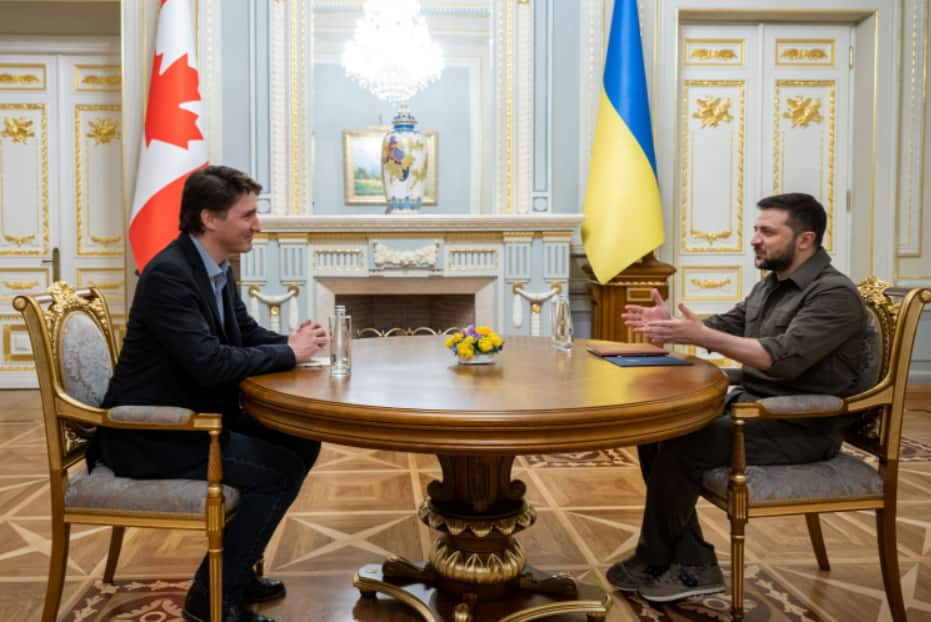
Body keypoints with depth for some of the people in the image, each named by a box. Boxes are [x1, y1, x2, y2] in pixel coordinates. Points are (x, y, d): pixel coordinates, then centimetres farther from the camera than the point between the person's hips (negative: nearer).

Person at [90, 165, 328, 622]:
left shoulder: (216, 267, 6)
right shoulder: (168, 273, -23)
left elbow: (246, 333, 14)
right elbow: (209, 362, -31)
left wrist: (293, 343, -7)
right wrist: (288, 353, -19)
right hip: (151, 434, -10)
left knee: (301, 443, 7)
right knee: (280, 470, -17)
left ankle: (235, 563, 19)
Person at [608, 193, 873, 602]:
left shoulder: (835, 294, -15)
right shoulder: (769, 286, 14)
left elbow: (783, 358, -28)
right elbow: (725, 326, 14)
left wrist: (701, 336, -35)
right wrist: (671, 325, -6)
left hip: (801, 427, -9)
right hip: (750, 406, 9)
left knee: (682, 446, -23)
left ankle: (652, 561, 0)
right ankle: (694, 565, -2)